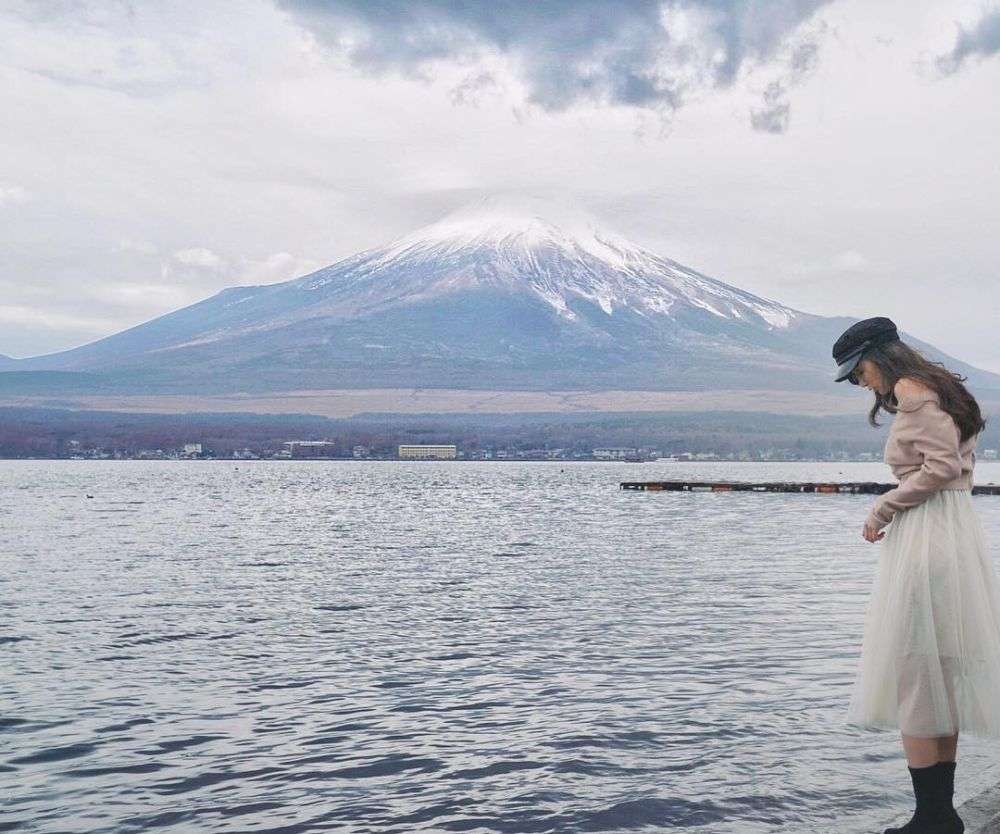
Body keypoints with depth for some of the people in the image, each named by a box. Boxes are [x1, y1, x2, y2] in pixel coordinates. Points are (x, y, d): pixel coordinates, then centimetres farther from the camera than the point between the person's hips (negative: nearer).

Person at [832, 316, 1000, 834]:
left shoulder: (910, 389, -10)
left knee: (910, 679, -2)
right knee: (940, 679, 13)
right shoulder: (939, 391, 18)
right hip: (958, 534, 10)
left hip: (925, 540, -10)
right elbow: (958, 468, 17)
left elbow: (943, 466, -20)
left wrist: (882, 509, -12)